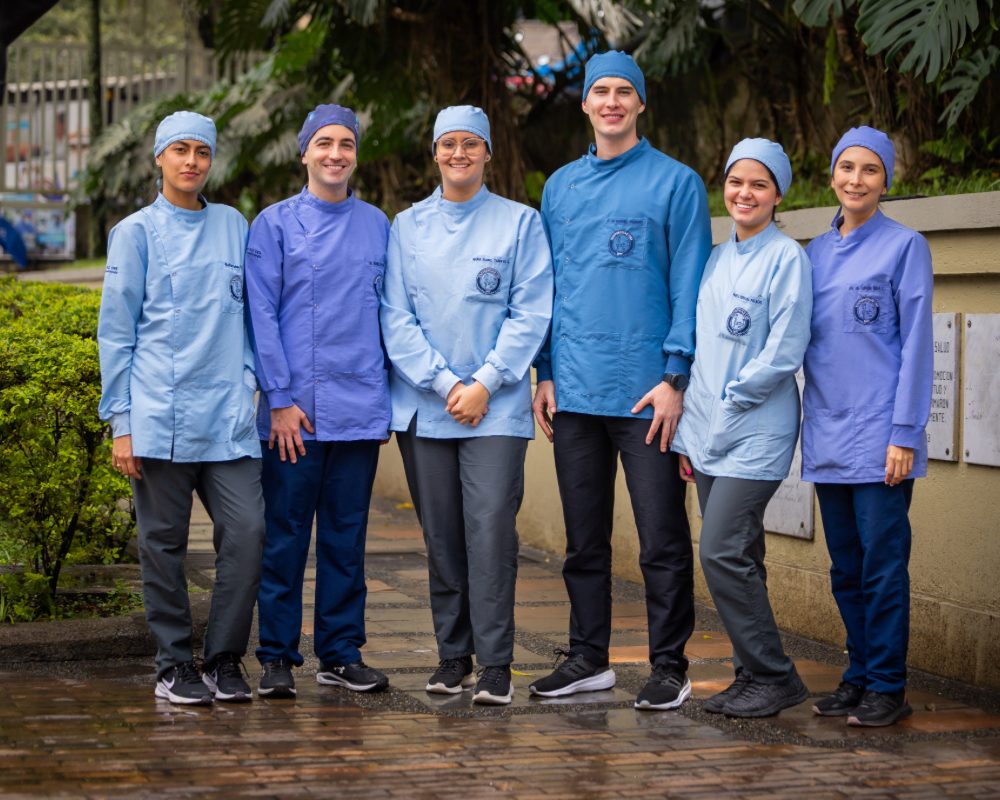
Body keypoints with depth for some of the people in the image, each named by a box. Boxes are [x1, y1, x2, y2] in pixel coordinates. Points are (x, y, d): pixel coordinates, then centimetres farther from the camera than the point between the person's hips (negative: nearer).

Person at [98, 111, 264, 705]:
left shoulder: (234, 226, 14)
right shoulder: (136, 232, 5)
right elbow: (116, 332, 3)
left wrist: (249, 383, 8)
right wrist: (121, 422, -2)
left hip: (230, 420, 3)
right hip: (161, 421, -2)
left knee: (246, 533, -6)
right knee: (164, 544, 2)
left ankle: (225, 661, 6)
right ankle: (175, 665, 13)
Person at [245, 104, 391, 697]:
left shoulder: (377, 225, 10)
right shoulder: (276, 224, 1)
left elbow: (388, 311, 15)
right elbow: (262, 315, -3)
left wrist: (391, 389, 9)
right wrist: (280, 397, -9)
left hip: (360, 408, 3)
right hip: (295, 407, -3)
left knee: (347, 534, 8)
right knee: (285, 533, 1)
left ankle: (342, 653, 15)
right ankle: (277, 656, 8)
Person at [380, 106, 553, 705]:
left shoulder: (520, 222, 4)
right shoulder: (408, 226, 9)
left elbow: (531, 313, -2)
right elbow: (396, 317, 4)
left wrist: (485, 383, -10)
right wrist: (443, 382, -7)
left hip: (496, 405, -2)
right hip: (423, 403, 3)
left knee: (491, 528, -11)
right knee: (441, 535, 5)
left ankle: (496, 663, -8)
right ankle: (453, 654, 15)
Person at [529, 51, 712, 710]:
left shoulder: (675, 182, -1)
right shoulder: (562, 186, 13)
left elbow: (688, 286, -5)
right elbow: (549, 284, 16)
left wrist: (675, 377, -12)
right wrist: (546, 372, 8)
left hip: (646, 393, -5)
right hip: (575, 392, 5)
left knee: (662, 538, -1)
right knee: (584, 537, 11)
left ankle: (671, 666, 7)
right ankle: (588, 657, 21)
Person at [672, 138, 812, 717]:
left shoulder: (787, 258, -7)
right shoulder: (717, 260, 14)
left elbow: (785, 351, -14)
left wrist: (733, 396, -9)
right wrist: (691, 432, 14)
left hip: (757, 434, -7)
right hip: (710, 434, 7)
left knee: (723, 552, -12)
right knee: (736, 559, 9)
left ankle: (776, 677, -2)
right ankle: (753, 676, 17)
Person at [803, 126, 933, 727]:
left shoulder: (904, 246, -2)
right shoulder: (817, 252, 14)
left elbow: (916, 343, -6)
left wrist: (905, 433, -12)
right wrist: (804, 427, 11)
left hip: (879, 435, -5)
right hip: (828, 436, 6)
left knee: (882, 564, -4)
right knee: (846, 568, 10)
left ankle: (888, 687, 3)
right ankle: (859, 676, 19)